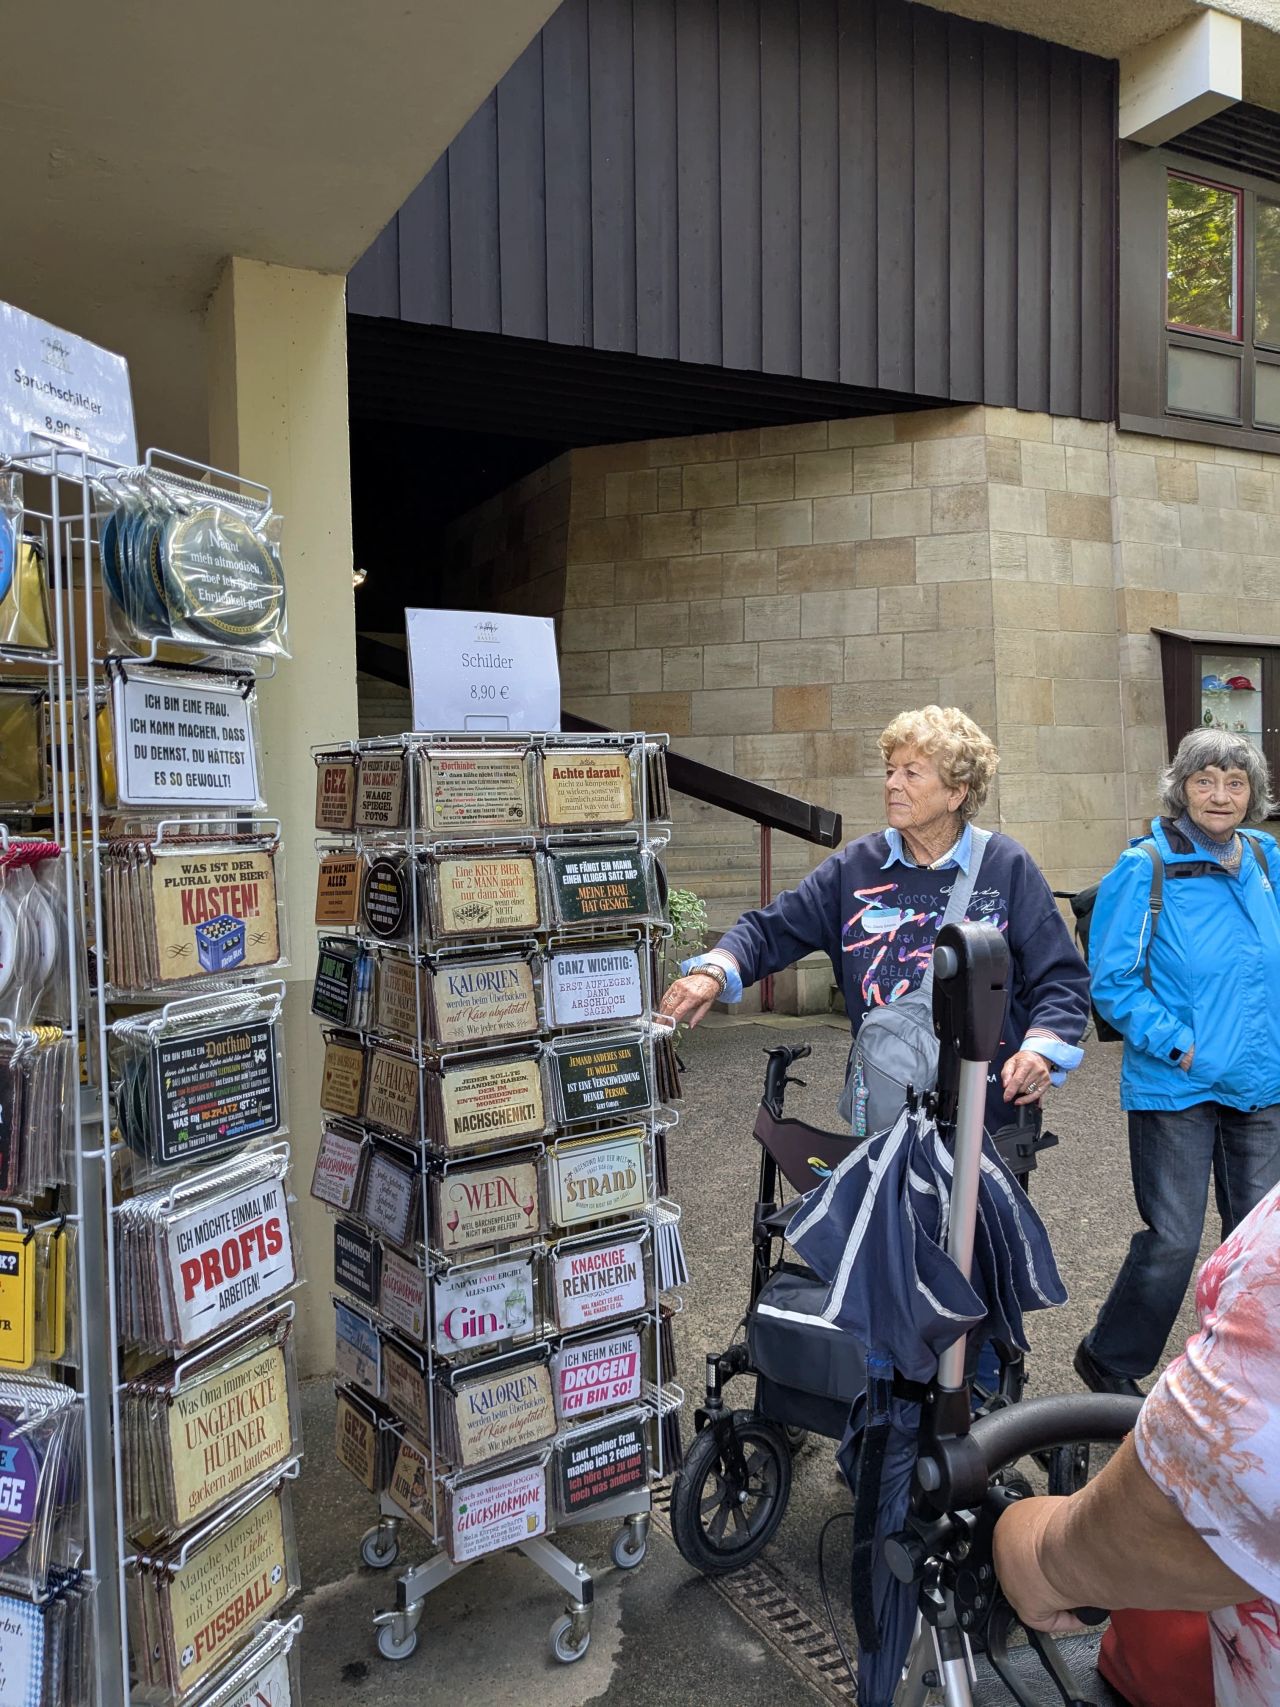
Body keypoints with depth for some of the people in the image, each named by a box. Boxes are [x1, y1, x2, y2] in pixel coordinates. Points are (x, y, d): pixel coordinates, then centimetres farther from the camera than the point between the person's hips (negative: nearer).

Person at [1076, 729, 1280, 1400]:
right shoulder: (1145, 869, -12)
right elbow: (1112, 982, -11)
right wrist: (1179, 1044, -18)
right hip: (1176, 1088, -5)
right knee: (1173, 1239, -1)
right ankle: (1108, 1358, 22)